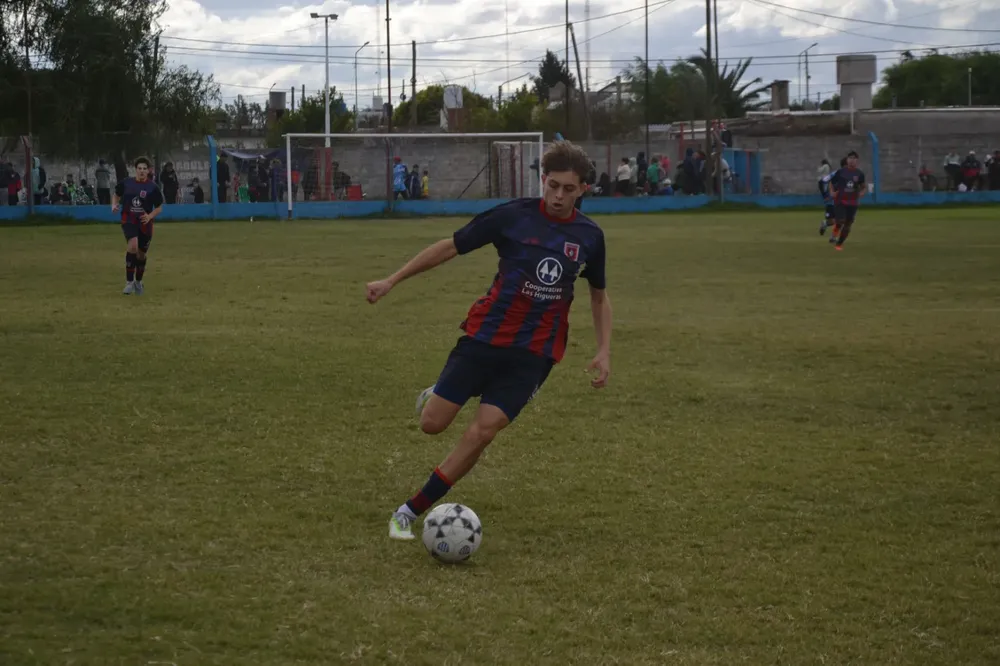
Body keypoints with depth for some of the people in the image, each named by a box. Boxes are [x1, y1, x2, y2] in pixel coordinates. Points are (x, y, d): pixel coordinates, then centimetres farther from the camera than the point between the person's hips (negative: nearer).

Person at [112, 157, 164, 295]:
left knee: (141, 254, 12)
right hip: (129, 220, -1)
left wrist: (150, 216, -15)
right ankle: (129, 282, -20)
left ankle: (138, 281, 38)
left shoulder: (153, 187, -3)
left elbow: (159, 207, 3)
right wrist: (114, 205, -4)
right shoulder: (126, 183, 1)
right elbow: (116, 195, 17)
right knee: (133, 245, -27)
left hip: (145, 223, 1)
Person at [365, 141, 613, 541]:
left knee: (482, 432, -13)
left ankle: (409, 512, -2)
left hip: (535, 353, 1)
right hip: (484, 336, -1)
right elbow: (450, 247, 0)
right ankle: (435, 396, 34)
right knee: (432, 423, -5)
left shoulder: (589, 236, 1)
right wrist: (392, 281, -1)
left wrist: (604, 351, 5)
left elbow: (599, 296, 17)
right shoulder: (513, 216, -8)